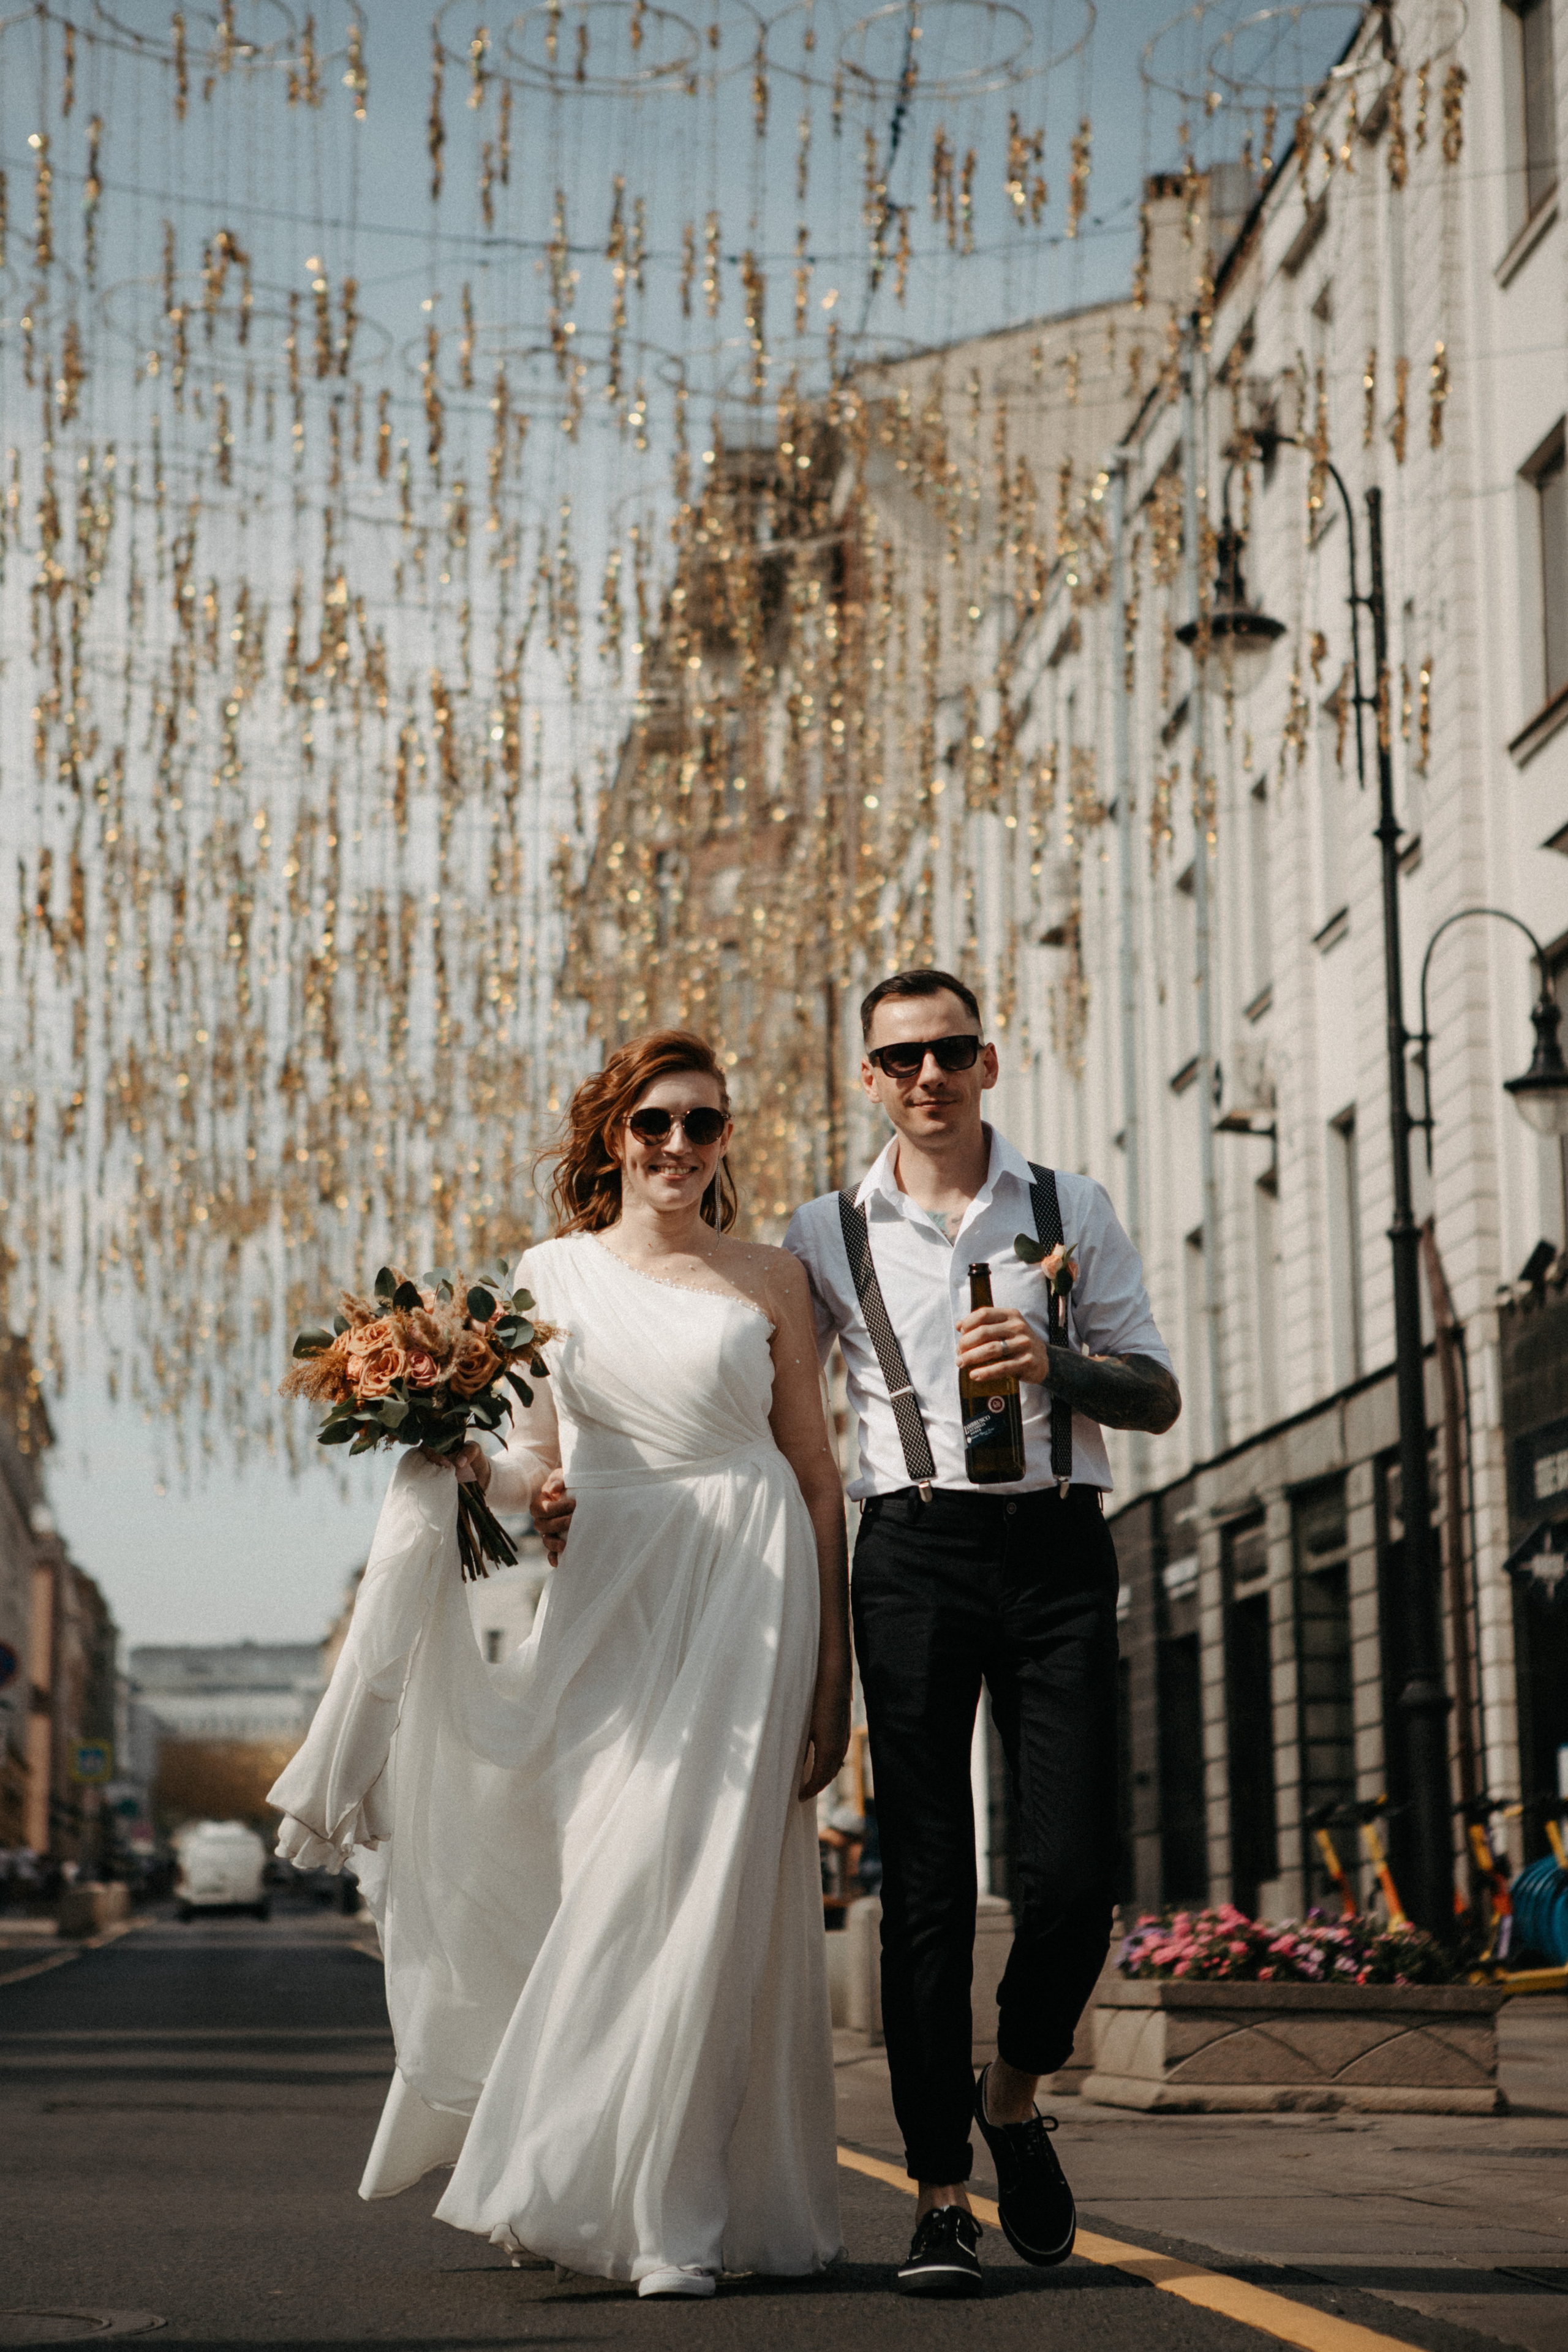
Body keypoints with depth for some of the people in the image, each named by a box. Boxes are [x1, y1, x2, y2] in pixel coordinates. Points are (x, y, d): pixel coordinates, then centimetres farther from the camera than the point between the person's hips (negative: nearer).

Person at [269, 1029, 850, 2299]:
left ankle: (674, 2211, -1)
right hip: (607, 1599, 2)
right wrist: (517, 1484, -9)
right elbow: (536, 1453, 16)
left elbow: (818, 1478, 6)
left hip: (746, 1590, -1)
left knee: (706, 1894, -8)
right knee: (603, 1884, -4)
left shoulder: (768, 1280, 8)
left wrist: (834, 1669, 0)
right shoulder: (554, 1272, 12)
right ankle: (588, 2187, 11)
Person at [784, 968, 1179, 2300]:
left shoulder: (1073, 1212, 11)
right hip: (915, 1552, 0)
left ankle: (1015, 2095, 22)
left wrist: (1055, 1362, -11)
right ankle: (940, 2196, 2)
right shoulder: (827, 1237, 10)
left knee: (1073, 1877, -6)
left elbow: (1159, 1396, 8)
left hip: (1058, 1550, 1)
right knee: (926, 1885, -3)